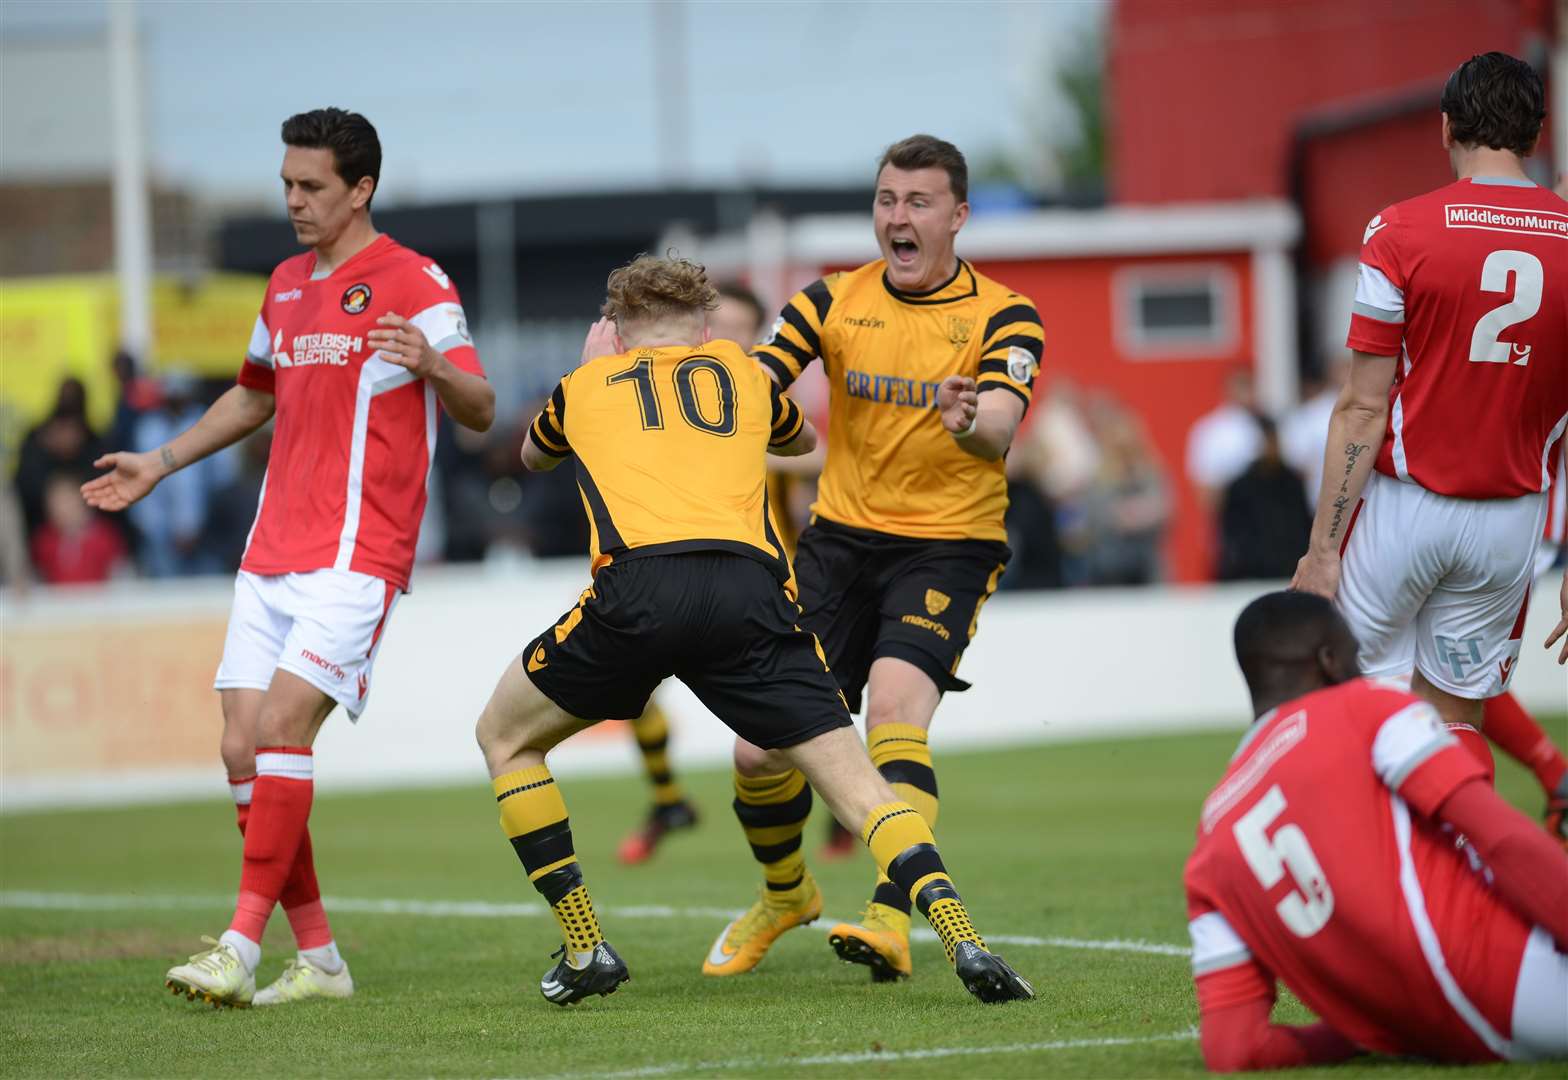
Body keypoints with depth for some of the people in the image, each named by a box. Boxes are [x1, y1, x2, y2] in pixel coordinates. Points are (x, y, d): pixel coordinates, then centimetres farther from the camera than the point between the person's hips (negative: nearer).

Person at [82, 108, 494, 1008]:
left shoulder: (412, 283, -6)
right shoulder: (286, 286, 18)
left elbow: (480, 410, -13)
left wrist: (433, 366, -34)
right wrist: (161, 463, 32)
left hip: (357, 556, -8)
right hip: (272, 555, 8)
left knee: (282, 727, -20)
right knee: (244, 750, 0)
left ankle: (243, 948, -20)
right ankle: (319, 959, 8)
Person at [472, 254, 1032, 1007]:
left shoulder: (586, 386, 26)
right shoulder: (742, 373, 28)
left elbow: (533, 454, 50)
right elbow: (800, 438, 52)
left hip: (639, 587, -1)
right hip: (752, 588, 1)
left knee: (505, 739, 22)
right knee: (853, 779, 1)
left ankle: (583, 950, 14)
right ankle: (961, 938, -21)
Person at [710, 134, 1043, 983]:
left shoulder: (1001, 317, -6)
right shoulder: (834, 301, 4)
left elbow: (1000, 425, -23)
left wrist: (971, 421, -47)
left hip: (949, 546, -3)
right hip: (841, 538, 4)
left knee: (896, 705, -29)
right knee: (760, 750, -2)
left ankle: (890, 921, -33)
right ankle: (784, 895, 27)